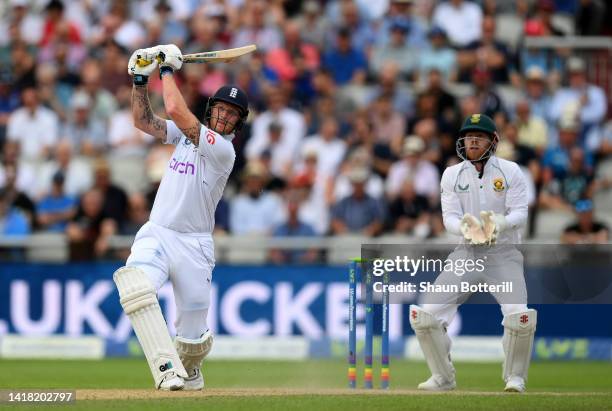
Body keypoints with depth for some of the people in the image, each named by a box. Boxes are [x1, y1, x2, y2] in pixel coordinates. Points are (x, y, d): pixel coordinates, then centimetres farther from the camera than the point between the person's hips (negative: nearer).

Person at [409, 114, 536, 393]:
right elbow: (449, 217, -3)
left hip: (503, 253, -2)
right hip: (466, 254, 2)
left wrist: (500, 223, -30)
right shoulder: (452, 175, 5)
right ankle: (443, 377, 10)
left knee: (520, 316, -25)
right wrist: (464, 226, -27)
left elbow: (520, 213, -7)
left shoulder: (510, 171, 0)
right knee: (424, 315, -10)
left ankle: (515, 377, 0)